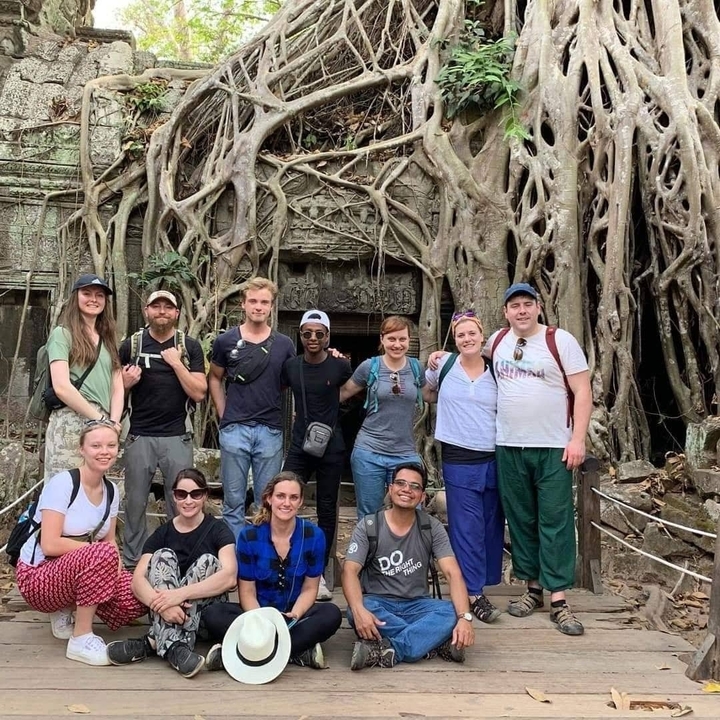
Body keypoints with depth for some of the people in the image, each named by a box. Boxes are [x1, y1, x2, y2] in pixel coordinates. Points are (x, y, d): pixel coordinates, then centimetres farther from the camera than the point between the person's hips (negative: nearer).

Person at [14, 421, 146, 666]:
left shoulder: (111, 491, 3)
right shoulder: (62, 483, -19)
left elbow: (110, 541, 7)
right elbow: (50, 545, -24)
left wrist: (115, 562, -14)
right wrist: (96, 547, -18)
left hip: (74, 571, 7)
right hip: (37, 577, -7)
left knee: (137, 598, -17)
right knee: (101, 555, -36)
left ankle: (67, 612, 8)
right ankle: (81, 640, -19)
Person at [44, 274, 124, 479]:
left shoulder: (107, 339, 19)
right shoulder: (62, 334, -1)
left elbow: (118, 387, 12)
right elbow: (61, 387, -12)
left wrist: (113, 422, -4)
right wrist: (101, 419, -11)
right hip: (70, 423, -6)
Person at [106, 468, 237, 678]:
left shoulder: (218, 530, -3)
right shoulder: (162, 533, 4)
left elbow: (229, 577, -21)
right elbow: (138, 579, -11)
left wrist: (181, 593, -33)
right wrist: (160, 603, -32)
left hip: (207, 614, -2)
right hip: (167, 616, 2)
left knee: (207, 561, -25)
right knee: (164, 556, -20)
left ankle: (154, 642, -29)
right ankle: (174, 647, -37)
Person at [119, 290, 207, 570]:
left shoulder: (189, 347, 4)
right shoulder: (131, 344, 6)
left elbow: (199, 393, -4)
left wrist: (176, 363, -12)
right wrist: (126, 382, -9)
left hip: (177, 437, -1)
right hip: (139, 437, 1)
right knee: (135, 503, 8)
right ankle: (131, 562, 21)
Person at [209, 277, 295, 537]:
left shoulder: (284, 345, 4)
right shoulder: (226, 341, 2)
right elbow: (215, 379, 12)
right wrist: (224, 416, 6)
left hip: (270, 431, 1)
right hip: (234, 429, 0)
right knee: (234, 501, 7)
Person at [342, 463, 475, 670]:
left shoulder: (432, 527, -4)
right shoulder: (368, 526, -7)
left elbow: (453, 573, -13)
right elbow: (350, 571, -17)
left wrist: (465, 617, -31)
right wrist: (359, 610, -38)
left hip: (416, 605, 1)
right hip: (377, 603, -1)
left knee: (452, 613, -28)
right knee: (355, 612, -35)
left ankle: (386, 650, -32)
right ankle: (435, 642, -26)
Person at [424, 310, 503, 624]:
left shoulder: (496, 372, 4)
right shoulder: (443, 365, -1)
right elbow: (426, 394, 17)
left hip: (494, 458, 3)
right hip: (459, 459, -3)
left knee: (492, 525, 11)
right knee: (467, 527, -1)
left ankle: (483, 581, 25)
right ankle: (473, 593, 7)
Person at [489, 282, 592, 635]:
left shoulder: (560, 340, -6)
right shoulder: (498, 340, 7)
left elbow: (583, 391, -7)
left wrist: (578, 438, -14)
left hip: (554, 447, -4)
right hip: (509, 447, 4)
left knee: (555, 521, -1)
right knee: (520, 520, 10)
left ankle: (558, 599, 3)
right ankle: (533, 587, 23)